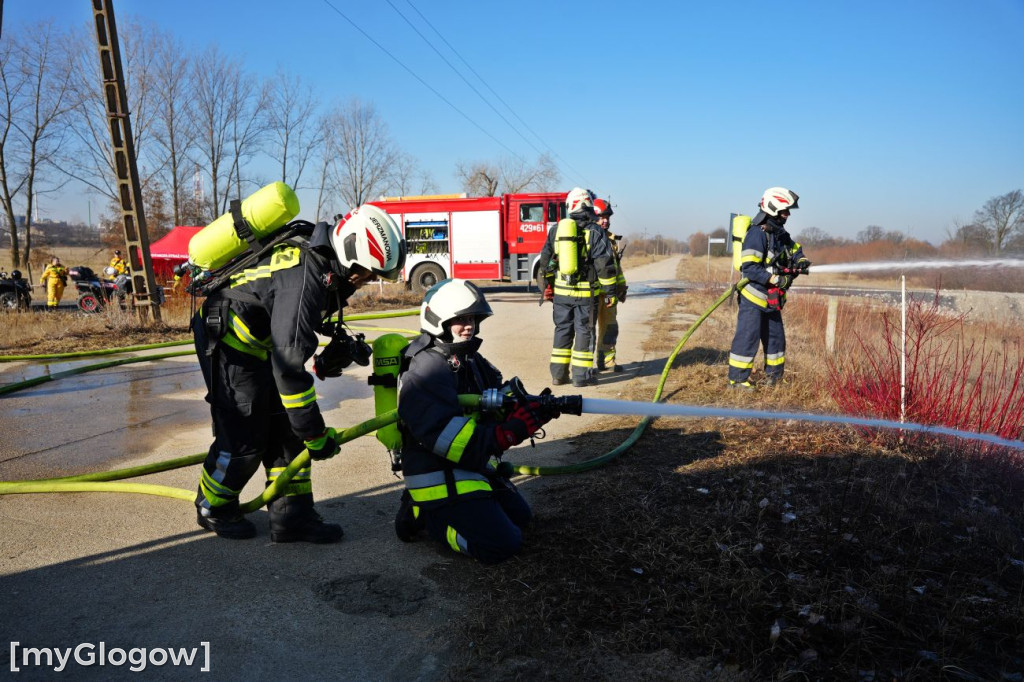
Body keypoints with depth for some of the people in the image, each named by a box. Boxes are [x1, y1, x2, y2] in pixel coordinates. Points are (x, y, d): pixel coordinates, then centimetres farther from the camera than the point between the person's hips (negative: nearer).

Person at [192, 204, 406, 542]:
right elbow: (289, 363, -33)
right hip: (229, 340, -9)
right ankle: (212, 508, 22)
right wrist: (314, 432, -27)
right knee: (244, 439, -3)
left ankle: (292, 516, 12)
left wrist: (326, 356, 4)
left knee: (286, 432, 5)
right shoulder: (304, 278, -32)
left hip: (259, 343, 9)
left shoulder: (325, 265, -2)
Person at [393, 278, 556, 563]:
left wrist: (531, 408, -16)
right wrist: (512, 429, -36)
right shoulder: (425, 374, -22)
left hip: (475, 467, 10)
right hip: (440, 479, -9)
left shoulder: (471, 361, 8)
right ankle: (425, 516, 2)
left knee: (520, 516, 19)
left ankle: (430, 508, 16)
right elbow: (451, 440, -30)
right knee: (503, 544, -13)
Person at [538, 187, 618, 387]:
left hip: (561, 291, 4)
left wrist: (546, 287, 20)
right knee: (584, 331, 4)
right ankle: (581, 375, 6)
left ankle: (558, 373, 16)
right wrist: (610, 291, -4)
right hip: (586, 292, -4)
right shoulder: (595, 232, -7)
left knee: (562, 330, 13)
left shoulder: (556, 230, 6)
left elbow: (545, 260, 11)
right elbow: (605, 265, -10)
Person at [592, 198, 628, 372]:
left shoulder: (611, 239, 16)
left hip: (609, 292, 8)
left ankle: (607, 360, 23)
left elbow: (617, 265, 23)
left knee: (610, 327, 13)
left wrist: (622, 287, 19)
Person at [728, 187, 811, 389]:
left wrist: (800, 261, 3)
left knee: (776, 337, 16)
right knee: (748, 337, -7)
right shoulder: (757, 233, -19)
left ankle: (774, 377, 28)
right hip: (754, 296, -9)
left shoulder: (780, 233, 10)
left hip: (771, 299, 9)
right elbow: (748, 267, -25)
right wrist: (775, 279, -28)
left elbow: (794, 248, 25)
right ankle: (737, 379, 0)